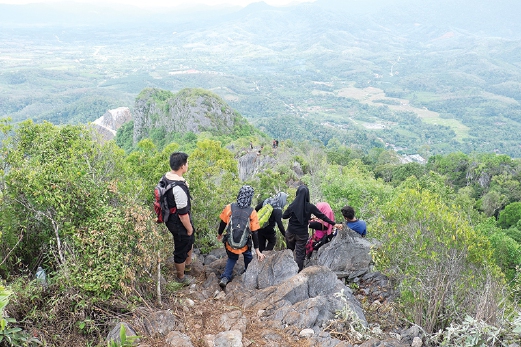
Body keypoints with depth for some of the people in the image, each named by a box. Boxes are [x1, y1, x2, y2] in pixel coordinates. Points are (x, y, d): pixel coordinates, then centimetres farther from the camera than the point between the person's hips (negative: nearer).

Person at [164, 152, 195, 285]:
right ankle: (181, 277, 38)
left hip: (171, 218, 9)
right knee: (181, 250, 14)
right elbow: (183, 213, -29)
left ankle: (187, 264, 57)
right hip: (179, 225, -9)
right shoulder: (179, 188, -36)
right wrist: (189, 228, -13)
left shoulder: (166, 177, -6)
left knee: (190, 240, 32)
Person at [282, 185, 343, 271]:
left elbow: (284, 216, -4)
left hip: (291, 232, 1)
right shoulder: (310, 207, -15)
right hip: (302, 234, -1)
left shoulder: (292, 205, -16)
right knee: (300, 254, 7)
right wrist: (334, 224, -1)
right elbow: (322, 216, -9)